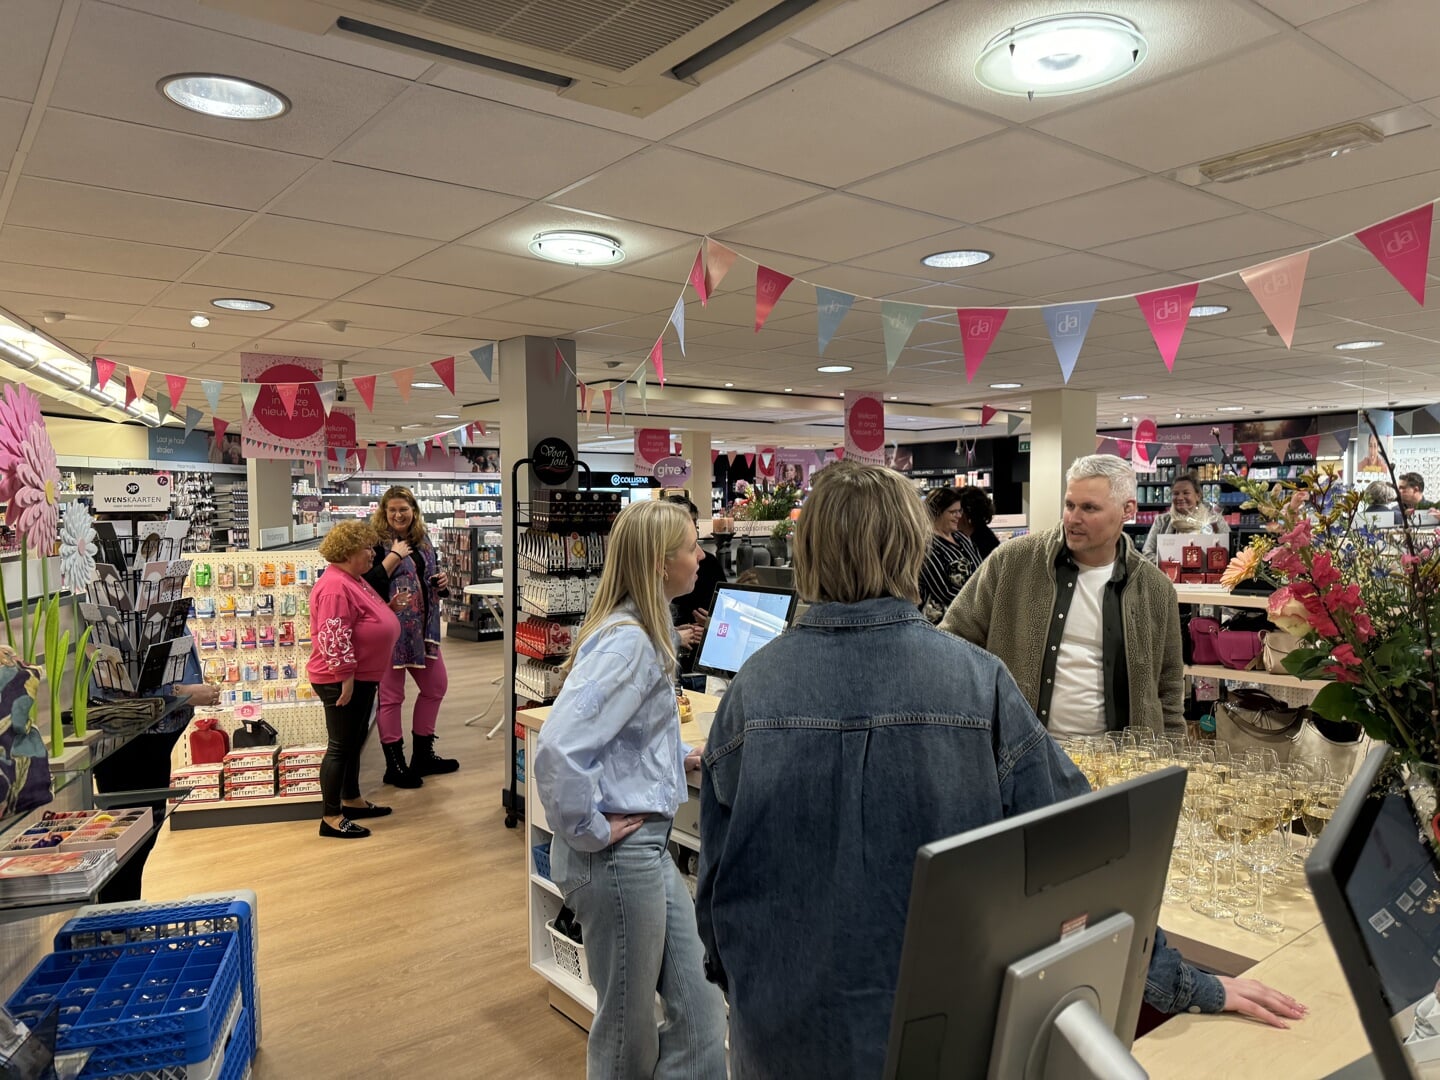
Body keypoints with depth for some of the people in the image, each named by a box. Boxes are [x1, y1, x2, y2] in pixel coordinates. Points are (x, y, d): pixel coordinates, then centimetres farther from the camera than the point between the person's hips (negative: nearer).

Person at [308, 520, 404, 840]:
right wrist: (346, 677, -25)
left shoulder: (356, 581, 12)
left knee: (355, 740, 19)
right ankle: (331, 818, 6)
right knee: (341, 745, -3)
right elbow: (333, 637, -27)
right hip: (342, 680, -11)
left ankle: (351, 801, 33)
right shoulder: (335, 587, -22)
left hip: (362, 677, 11)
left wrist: (391, 605, 10)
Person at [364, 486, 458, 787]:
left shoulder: (424, 541, 11)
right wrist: (394, 557, -22)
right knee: (391, 695, 0)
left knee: (436, 686, 15)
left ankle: (423, 754, 30)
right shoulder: (378, 543, -11)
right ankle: (394, 765, 11)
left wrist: (443, 581, 4)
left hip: (423, 628, 8)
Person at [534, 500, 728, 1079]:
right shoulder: (627, 642, -23)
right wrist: (589, 832, -21)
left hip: (647, 847, 9)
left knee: (701, 1009, 17)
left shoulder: (642, 629, 7)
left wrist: (681, 755, 10)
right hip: (619, 854, -9)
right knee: (629, 1030, 12)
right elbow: (559, 748, -33)